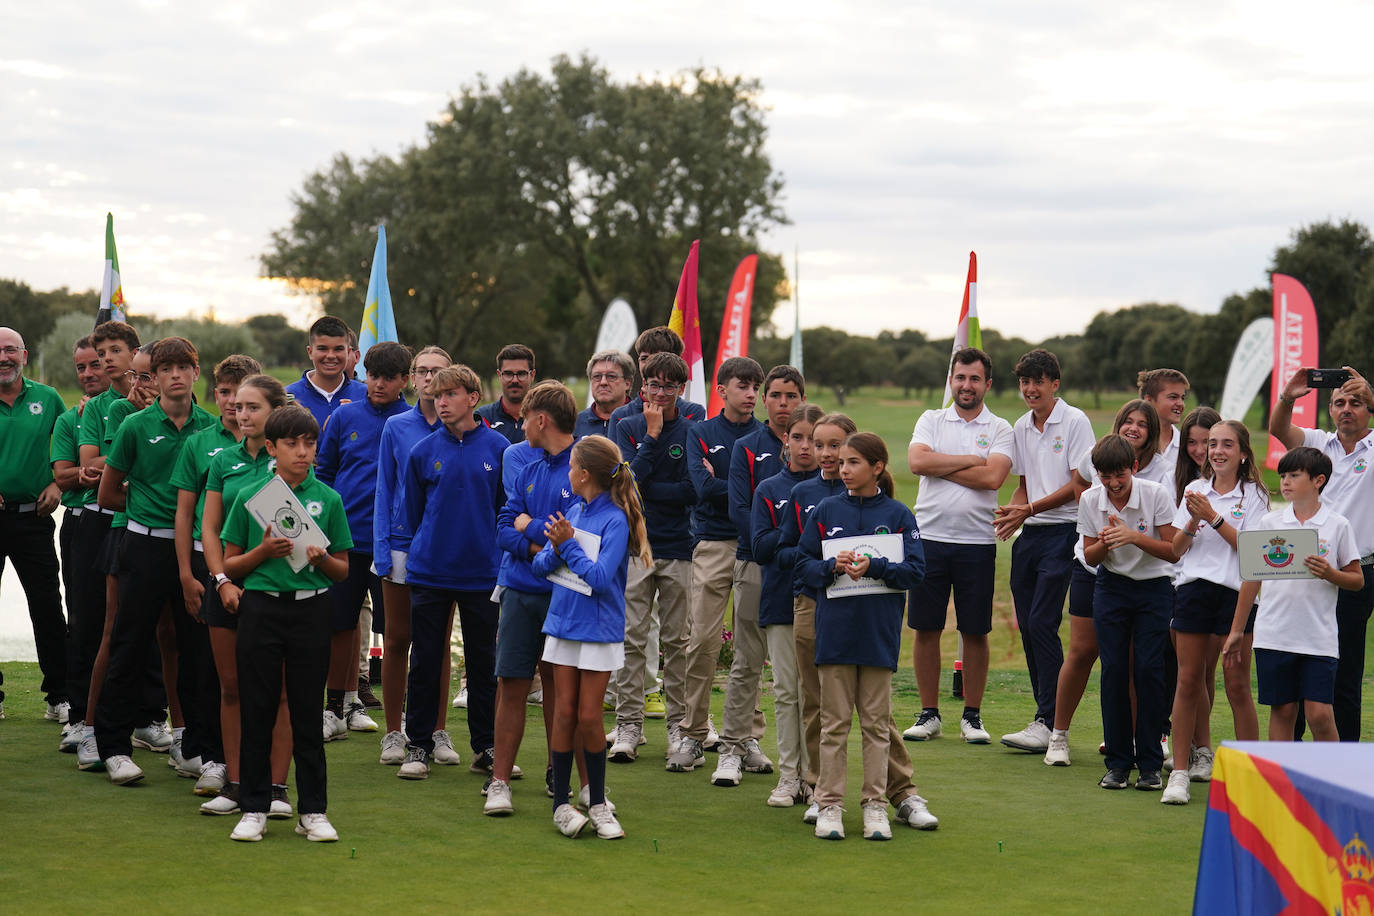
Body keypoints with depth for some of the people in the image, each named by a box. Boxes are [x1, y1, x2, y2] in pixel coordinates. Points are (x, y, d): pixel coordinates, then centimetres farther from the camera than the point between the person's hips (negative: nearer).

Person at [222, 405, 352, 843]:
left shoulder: (327, 499, 5)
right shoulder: (249, 497, 3)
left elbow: (342, 570, 9)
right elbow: (230, 565, 6)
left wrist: (322, 558, -12)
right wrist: (264, 551, -11)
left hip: (310, 609, 0)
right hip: (260, 607, 0)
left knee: (307, 712, 4)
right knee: (256, 711, 3)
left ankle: (313, 810, 10)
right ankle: (254, 809, 11)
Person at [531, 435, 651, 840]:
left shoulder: (615, 520, -13)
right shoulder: (574, 513, 7)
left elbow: (601, 577, -22)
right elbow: (540, 565, 6)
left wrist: (568, 546, -16)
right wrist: (555, 550, -14)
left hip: (600, 631, -5)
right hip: (563, 624, 5)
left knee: (588, 717, -3)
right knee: (564, 712, 5)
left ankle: (598, 803, 11)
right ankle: (561, 804, 11)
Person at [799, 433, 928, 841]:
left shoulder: (897, 515, 1)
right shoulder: (825, 511, 5)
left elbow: (915, 569, -4)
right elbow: (805, 564, 5)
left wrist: (873, 566, -17)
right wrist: (833, 566, -14)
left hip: (880, 632, -1)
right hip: (834, 628, 1)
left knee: (876, 722, 5)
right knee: (834, 722, 3)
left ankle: (875, 805, 12)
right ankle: (829, 804, 8)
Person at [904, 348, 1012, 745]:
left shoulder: (1000, 429, 4)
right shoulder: (931, 421, 9)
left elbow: (992, 477, -13)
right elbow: (917, 462, -9)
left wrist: (940, 466, -8)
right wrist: (970, 460, -8)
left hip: (977, 543, -1)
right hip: (929, 537, 1)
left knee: (975, 632, 3)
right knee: (926, 629, 3)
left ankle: (972, 715, 13)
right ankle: (929, 714, 13)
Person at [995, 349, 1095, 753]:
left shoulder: (1074, 421, -6)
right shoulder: (1021, 427, 15)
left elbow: (1079, 484, -10)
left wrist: (1031, 508, -17)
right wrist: (1013, 513, 1)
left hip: (1063, 532, -7)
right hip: (1029, 536, 7)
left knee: (1042, 623, -14)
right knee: (1027, 625, 5)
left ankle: (1049, 724, -12)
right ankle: (1047, 717, 14)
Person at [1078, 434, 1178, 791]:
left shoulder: (1156, 494, -14)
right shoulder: (1090, 500, -5)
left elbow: (1173, 551, -12)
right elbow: (1090, 557, 4)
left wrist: (1134, 537, -26)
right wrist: (1105, 544, -19)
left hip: (1154, 588, -2)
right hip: (1111, 587, 2)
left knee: (1148, 669, -10)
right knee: (1113, 670, -4)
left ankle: (1150, 764, -1)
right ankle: (1118, 761, 5)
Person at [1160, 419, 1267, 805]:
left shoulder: (1254, 495, 1)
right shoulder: (1195, 490, 12)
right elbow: (1176, 549, 10)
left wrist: (1214, 517, -14)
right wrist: (1194, 521, -8)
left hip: (1236, 593, -3)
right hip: (1193, 588, 3)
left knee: (1237, 685, -2)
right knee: (1188, 680, 0)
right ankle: (1181, 771, 2)